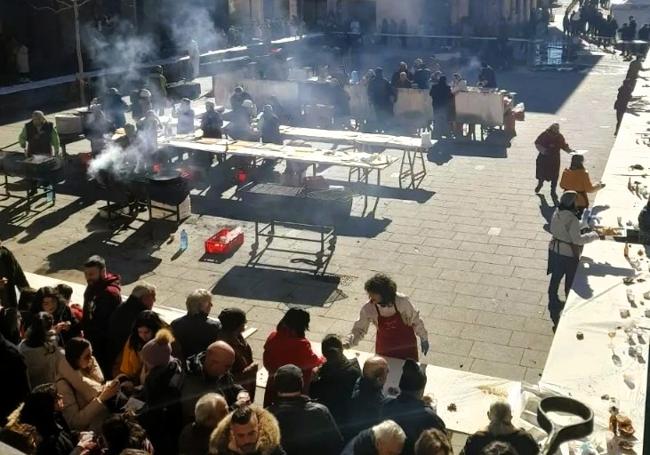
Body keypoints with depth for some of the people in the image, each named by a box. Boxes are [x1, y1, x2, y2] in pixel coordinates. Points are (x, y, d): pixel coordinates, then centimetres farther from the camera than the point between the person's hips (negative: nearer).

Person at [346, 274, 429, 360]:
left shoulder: (402, 301, -22)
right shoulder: (368, 308, -20)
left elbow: (415, 319, -7)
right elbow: (359, 329, -8)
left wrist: (423, 339, 3)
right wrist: (348, 343, -22)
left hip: (407, 346, 0)